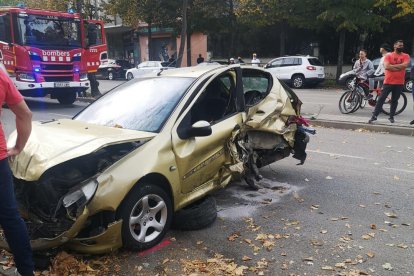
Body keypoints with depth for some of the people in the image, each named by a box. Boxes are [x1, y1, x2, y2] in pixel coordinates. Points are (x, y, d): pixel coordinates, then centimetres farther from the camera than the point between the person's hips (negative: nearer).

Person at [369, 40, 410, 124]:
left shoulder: (406, 56, 5)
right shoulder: (388, 56, 1)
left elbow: (405, 65, -13)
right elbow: (386, 66, -14)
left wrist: (392, 66, -11)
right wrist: (399, 67, -13)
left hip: (399, 83, 2)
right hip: (388, 82, -2)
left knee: (394, 100, 9)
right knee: (381, 99, -2)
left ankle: (391, 116, 19)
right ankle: (374, 116, 0)